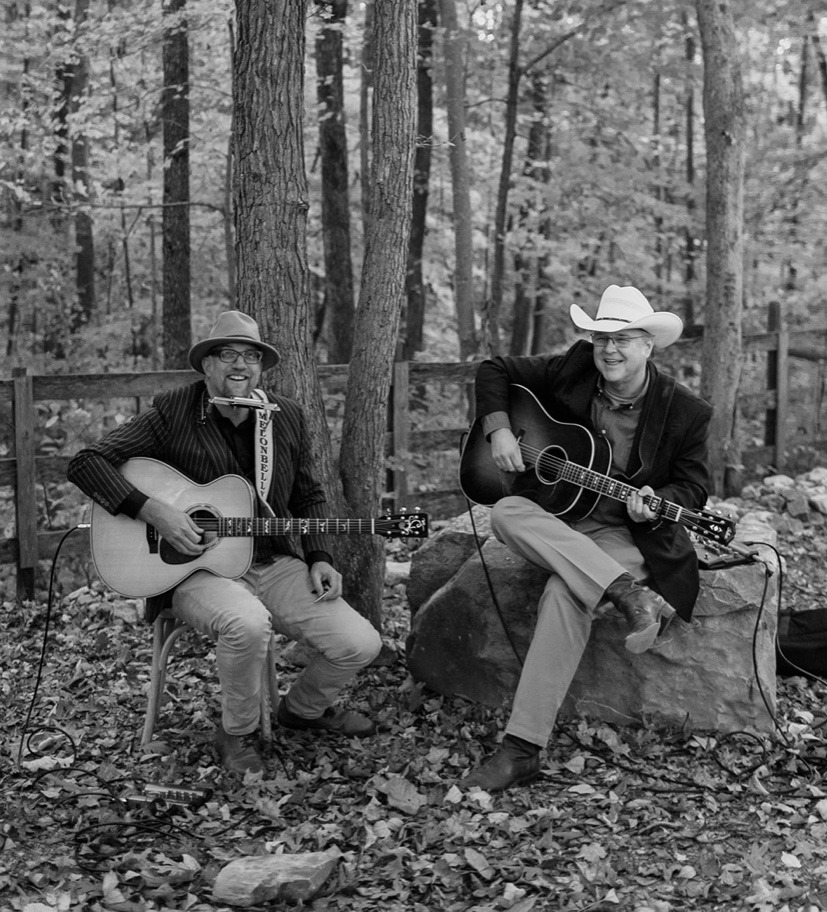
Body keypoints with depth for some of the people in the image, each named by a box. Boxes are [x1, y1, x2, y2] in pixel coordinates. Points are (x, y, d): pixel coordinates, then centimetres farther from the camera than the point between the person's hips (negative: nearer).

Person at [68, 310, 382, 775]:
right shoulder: (173, 414, -7)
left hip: (275, 563, 5)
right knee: (248, 623, -38)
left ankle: (304, 707, 22)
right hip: (196, 569, -4)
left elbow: (308, 495, 17)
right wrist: (151, 510, -22)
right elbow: (86, 462, -10)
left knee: (361, 644, -12)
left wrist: (319, 559, 2)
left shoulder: (287, 416, 7)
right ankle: (238, 733, -7)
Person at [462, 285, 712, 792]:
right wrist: (499, 429, -7)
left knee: (566, 594, -34)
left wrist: (656, 504, -21)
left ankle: (522, 749, -31)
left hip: (627, 532, -4)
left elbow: (693, 487, 2)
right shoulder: (572, 370, -1)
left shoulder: (685, 411, -7)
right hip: (553, 519, 4)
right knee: (506, 513, -30)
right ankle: (628, 593, -34)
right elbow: (495, 370, 10)